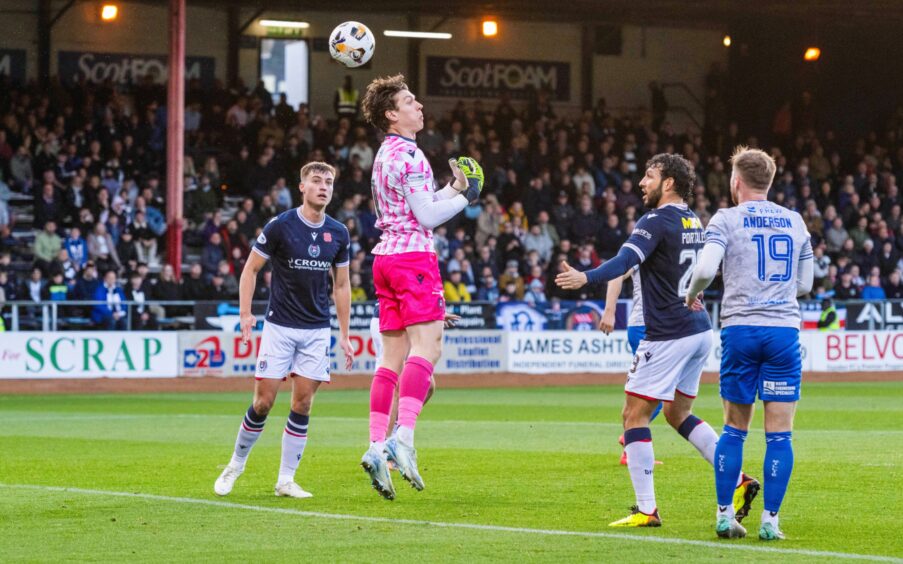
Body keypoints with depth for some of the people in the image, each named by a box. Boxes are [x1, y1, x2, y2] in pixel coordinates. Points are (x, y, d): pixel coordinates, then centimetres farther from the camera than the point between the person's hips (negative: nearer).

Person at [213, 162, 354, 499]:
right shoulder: (280, 226, -8)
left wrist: (345, 335, 9)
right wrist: (245, 313, -11)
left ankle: (286, 480, 5)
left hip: (317, 330, 3)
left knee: (302, 404, -1)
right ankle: (235, 465, 16)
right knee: (263, 402, -4)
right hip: (279, 327, -3)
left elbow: (342, 285, 13)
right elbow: (251, 269, 0)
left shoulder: (338, 234, 4)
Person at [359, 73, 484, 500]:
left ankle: (375, 446, -1)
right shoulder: (407, 154, -10)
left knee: (393, 356, 6)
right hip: (413, 256, -10)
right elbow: (427, 217, -14)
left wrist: (453, 190, 19)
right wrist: (467, 196, -1)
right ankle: (403, 438, -28)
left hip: (386, 255, 10)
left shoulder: (386, 154, 21)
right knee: (426, 346, -15)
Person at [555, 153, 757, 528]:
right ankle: (738, 480, 14)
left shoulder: (657, 222, -13)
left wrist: (585, 278, -40)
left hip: (668, 335, -9)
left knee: (634, 414, -3)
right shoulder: (693, 222, 13)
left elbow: (626, 261, -28)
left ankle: (646, 509, -5)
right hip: (699, 330, 9)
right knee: (678, 414, 21)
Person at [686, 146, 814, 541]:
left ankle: (724, 515, 9)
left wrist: (691, 295, 7)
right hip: (784, 329, 1)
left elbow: (705, 269, -13)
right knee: (779, 432, 1)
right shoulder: (795, 222, 11)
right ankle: (770, 520, -2)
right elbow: (805, 284, 16)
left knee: (734, 429, 10)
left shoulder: (726, 219, 0)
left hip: (740, 328, -1)